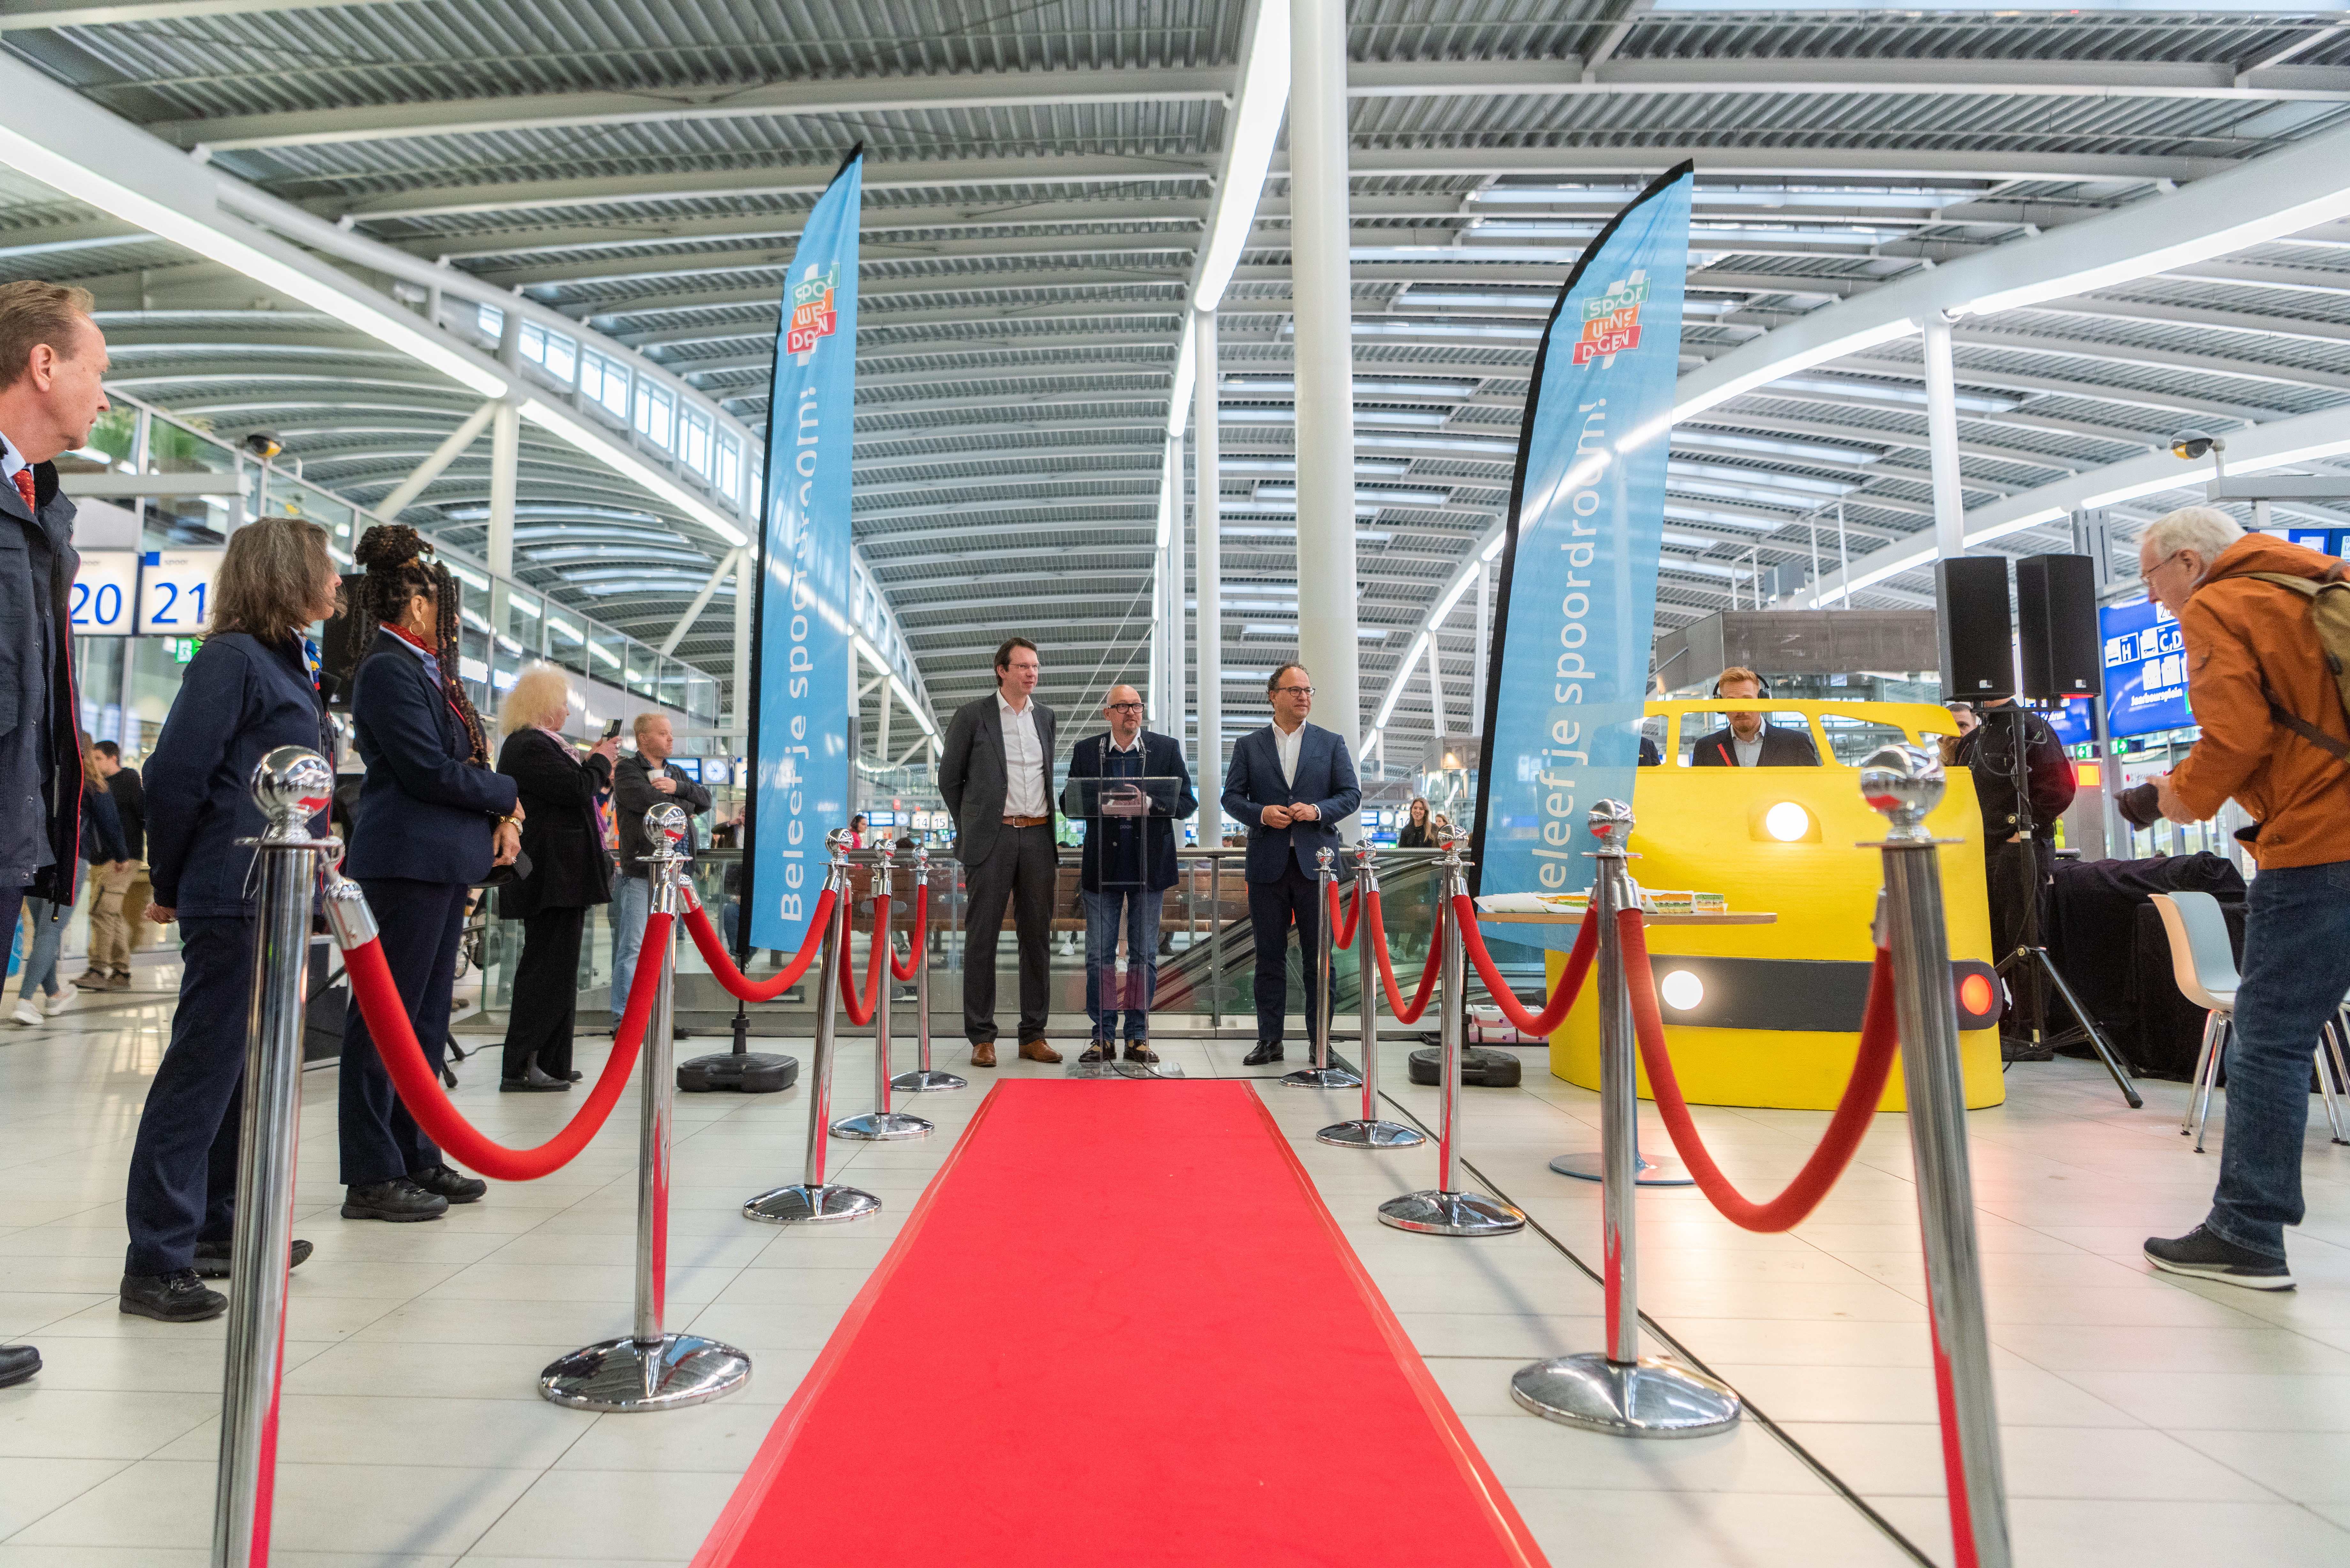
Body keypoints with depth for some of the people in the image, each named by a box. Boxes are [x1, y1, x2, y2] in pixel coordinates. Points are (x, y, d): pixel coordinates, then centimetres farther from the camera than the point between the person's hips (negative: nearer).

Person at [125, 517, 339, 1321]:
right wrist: (170, 884, -3)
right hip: (234, 899, -9)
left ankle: (217, 1230, 29)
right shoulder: (233, 657, -10)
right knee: (201, 1072, -4)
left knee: (249, 1071, 16)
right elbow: (177, 773, -13)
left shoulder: (288, 666, 17)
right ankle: (155, 1262, 4)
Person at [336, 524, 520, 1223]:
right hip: (405, 861, -9)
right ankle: (371, 1177, 6)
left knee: (426, 1015, 14)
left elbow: (463, 761, 17)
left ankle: (417, 1157, 23)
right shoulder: (388, 669, -11)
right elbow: (429, 771, -17)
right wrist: (506, 795, -3)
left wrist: (497, 819, 0)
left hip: (443, 863, 9)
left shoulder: (427, 670, 17)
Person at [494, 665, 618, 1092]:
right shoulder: (529, 746, -14)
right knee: (548, 968, -7)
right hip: (553, 875, -11)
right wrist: (600, 762, -4)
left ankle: (549, 1063, 21)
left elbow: (570, 791, 22)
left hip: (558, 874, 11)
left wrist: (594, 763, 11)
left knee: (557, 968, 14)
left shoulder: (539, 743, 20)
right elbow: (577, 789, -21)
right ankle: (520, 1069, -2)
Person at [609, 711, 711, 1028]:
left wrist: (678, 788, -9)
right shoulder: (627, 771, -1)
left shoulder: (677, 774, 22)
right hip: (639, 872, -6)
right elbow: (648, 801, -17)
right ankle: (624, 1020, -3)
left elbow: (705, 800, 9)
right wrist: (685, 806, 0)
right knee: (633, 946, -7)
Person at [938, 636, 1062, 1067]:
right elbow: (949, 777, 6)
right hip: (992, 838, -4)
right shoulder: (972, 715, 1)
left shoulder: (1048, 718, 14)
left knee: (1037, 938, 6)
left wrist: (1053, 833, 13)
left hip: (1038, 838, 4)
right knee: (982, 937, -1)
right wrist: (971, 829, 6)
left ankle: (1034, 1035, 13)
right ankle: (981, 1037, 6)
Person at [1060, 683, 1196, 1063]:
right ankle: (1103, 1036, 13)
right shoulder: (1086, 751, 7)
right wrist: (1104, 806, -15)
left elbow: (1188, 803, 1)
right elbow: (1068, 802, 4)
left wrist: (1149, 803, -17)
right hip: (1102, 867, 1)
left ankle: (1138, 1037, 14)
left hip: (1149, 865, 0)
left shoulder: (1167, 749, 5)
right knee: (1099, 956, 3)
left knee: (1144, 955, 5)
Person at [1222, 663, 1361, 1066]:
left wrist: (1318, 811, -12)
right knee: (1270, 954, 5)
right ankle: (1269, 1040, 13)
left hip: (1315, 861, 0)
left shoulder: (1332, 743, 9)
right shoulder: (1248, 745, 9)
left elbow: (1351, 794, 5)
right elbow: (1232, 796, 6)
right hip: (1267, 863, 1)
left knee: (1319, 954, 2)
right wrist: (1260, 813, -12)